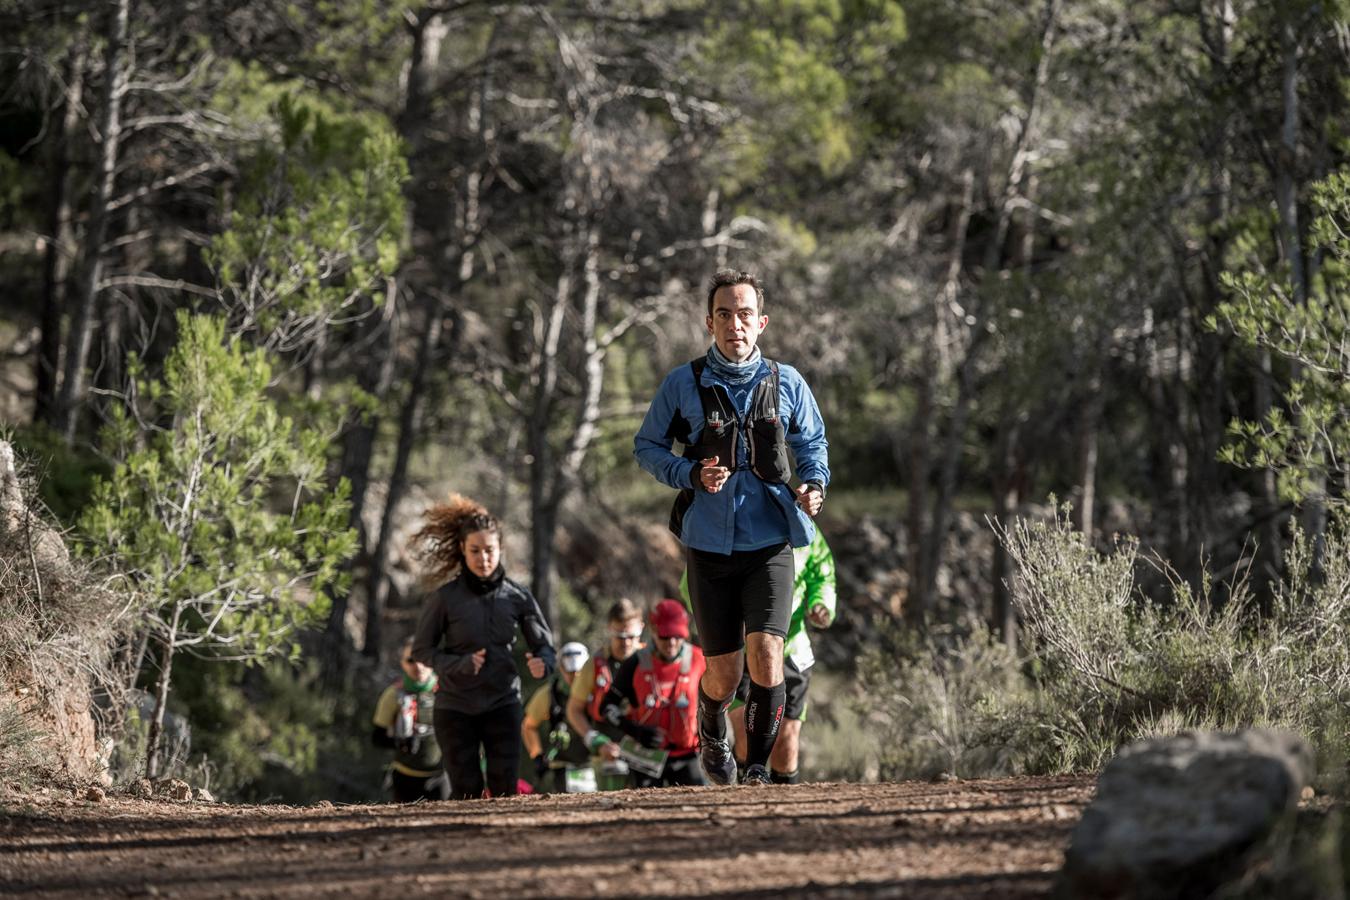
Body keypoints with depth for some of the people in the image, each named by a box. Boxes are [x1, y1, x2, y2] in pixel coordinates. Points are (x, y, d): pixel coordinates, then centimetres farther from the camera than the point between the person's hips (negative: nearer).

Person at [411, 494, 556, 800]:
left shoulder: (517, 597, -2)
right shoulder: (445, 598, -8)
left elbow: (544, 644, 5)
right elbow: (421, 650, -1)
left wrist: (542, 663, -20)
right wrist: (461, 664, -19)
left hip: (502, 703, 2)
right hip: (455, 706, -1)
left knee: (505, 788, -5)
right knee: (467, 792, -2)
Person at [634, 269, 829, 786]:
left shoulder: (786, 383, 4)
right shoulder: (683, 385, -1)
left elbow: (812, 442, 19)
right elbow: (646, 447, 7)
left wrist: (815, 483, -3)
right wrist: (692, 476, -12)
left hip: (770, 543, 0)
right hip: (710, 544, 0)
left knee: (765, 655, -17)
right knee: (723, 674, 5)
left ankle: (759, 764, 0)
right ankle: (711, 737, 39)